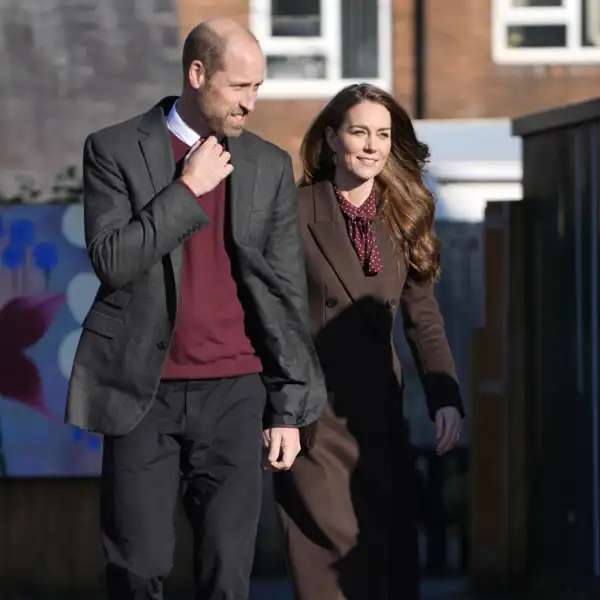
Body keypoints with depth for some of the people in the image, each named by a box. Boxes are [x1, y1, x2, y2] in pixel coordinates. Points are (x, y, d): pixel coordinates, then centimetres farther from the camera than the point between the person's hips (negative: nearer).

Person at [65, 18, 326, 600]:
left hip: (233, 393, 2)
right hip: (144, 393, -2)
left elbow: (286, 291, 9)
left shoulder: (269, 165, 9)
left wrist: (289, 407, 6)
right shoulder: (114, 151, 1)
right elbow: (110, 260, -10)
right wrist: (187, 190, -12)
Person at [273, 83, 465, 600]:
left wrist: (446, 397, -4)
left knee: (391, 558, 8)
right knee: (341, 558, -7)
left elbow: (423, 319, 9)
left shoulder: (403, 218, 8)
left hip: (378, 412, 5)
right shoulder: (294, 213, -7)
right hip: (311, 415, -5)